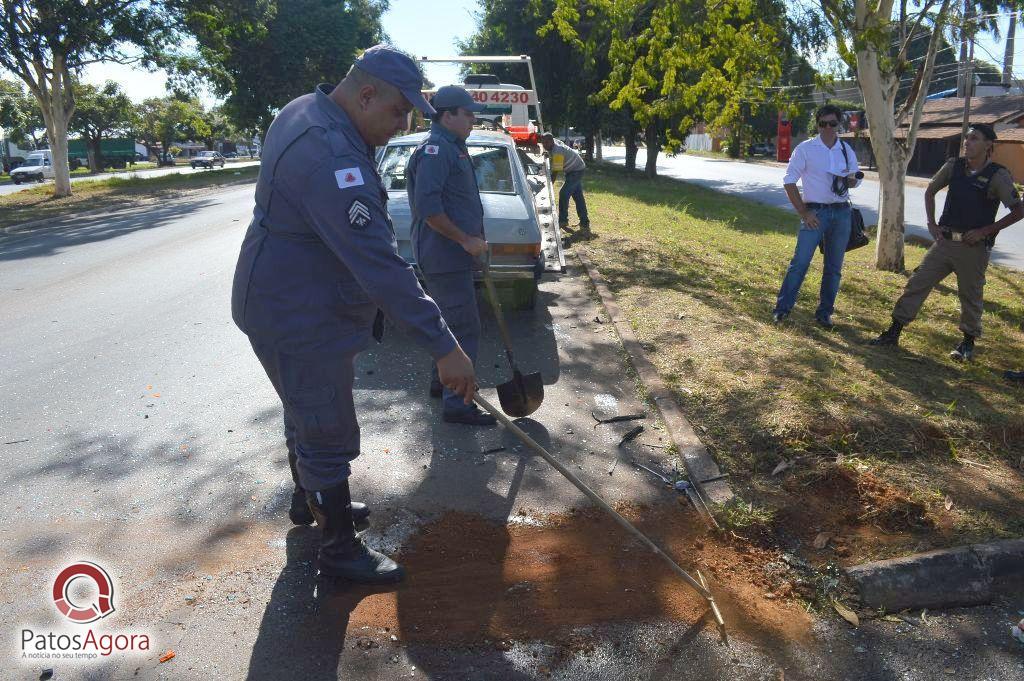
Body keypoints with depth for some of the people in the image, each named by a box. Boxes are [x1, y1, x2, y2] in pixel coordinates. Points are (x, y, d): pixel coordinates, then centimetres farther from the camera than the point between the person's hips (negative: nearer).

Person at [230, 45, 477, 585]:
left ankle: (313, 500, 48)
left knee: (307, 416, 26)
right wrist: (444, 347, -34)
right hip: (299, 319, -11)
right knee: (329, 436, 2)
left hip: (290, 302, 11)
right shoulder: (332, 157, -31)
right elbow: (382, 265, -36)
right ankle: (340, 550, 19)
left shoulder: (304, 111, 4)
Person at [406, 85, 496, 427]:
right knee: (465, 327, -8)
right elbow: (428, 208, -25)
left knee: (453, 322, 20)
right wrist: (466, 240, -21)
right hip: (445, 255, -11)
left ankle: (442, 381, 35)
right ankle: (457, 405, -2)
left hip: (452, 254, 11)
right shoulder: (435, 150, -16)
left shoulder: (452, 148, 17)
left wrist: (472, 239, 20)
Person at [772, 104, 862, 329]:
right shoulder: (805, 149, -3)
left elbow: (856, 179, 20)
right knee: (800, 262, -10)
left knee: (834, 267, 7)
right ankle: (783, 308, 0)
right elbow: (789, 181, -5)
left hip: (842, 213, 4)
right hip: (815, 212, -4)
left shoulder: (846, 150, 10)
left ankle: (824, 312, 17)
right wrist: (803, 212, -10)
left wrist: (850, 179, -7)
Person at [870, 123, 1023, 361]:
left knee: (971, 296, 8)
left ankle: (968, 341, 26)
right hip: (945, 241, 4)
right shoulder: (954, 166, 3)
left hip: (974, 247, -4)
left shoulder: (998, 175, -9)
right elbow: (930, 192, 16)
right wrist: (931, 223, 7)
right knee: (917, 284, 1)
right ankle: (894, 332, 8)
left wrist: (985, 230, -12)